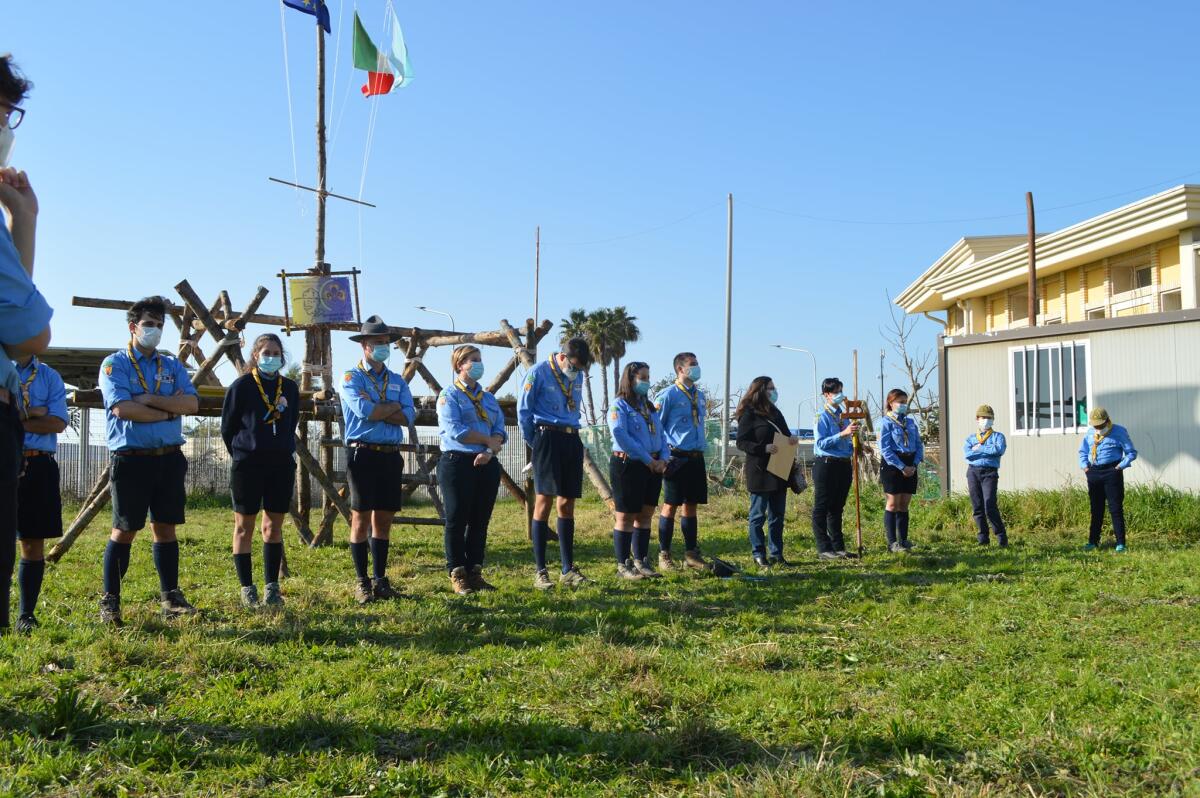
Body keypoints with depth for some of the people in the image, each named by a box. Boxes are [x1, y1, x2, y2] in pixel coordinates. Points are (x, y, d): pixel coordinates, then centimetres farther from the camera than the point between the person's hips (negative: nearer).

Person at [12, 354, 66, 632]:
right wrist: (35, 412, -11)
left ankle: (26, 614, 11)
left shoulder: (49, 376, 8)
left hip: (38, 466, 1)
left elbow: (59, 422, -5)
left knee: (33, 544, 4)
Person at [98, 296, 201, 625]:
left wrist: (150, 400, -11)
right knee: (124, 530, 0)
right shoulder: (114, 364, 0)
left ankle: (170, 596, 16)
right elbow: (122, 408, -15)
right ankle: (110, 601, 9)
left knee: (165, 527, 9)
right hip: (131, 459, -4)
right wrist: (168, 412, -7)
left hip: (170, 458, 4)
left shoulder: (172, 366, 13)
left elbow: (192, 404, -2)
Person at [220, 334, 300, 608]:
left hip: (281, 465, 4)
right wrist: (241, 454, 6)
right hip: (247, 464, -3)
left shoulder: (290, 388, 8)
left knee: (274, 527, 7)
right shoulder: (241, 386, -3)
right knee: (244, 527, 3)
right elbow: (227, 427, 3)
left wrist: (288, 452, 12)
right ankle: (247, 589, 10)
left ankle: (272, 587, 13)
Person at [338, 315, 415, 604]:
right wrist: (393, 407, -3)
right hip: (363, 453, -4)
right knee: (361, 518, -1)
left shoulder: (397, 381, 15)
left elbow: (408, 416, -1)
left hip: (391, 455, 4)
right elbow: (364, 411, -17)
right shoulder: (351, 378, 1)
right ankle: (362, 583, 6)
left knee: (384, 519, 8)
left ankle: (380, 579, 16)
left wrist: (376, 412, -11)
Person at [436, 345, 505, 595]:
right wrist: (488, 440, -7)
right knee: (457, 520, -1)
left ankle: (475, 572, 14)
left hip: (486, 464, 6)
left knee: (480, 521, 7)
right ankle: (457, 575, 7)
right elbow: (456, 430, -14)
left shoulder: (489, 398, 18)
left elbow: (500, 431, 8)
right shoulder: (449, 395, -1)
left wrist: (490, 451, -12)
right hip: (457, 462, -6)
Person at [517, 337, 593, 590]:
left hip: (572, 441, 6)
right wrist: (534, 442, 0)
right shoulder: (538, 373, -8)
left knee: (567, 503, 8)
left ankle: (568, 569, 14)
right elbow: (523, 410, -4)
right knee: (544, 501, -7)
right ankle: (540, 571, -3)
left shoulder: (578, 376, 12)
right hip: (548, 438, -6)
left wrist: (572, 432, 15)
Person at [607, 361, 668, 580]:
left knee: (645, 515, 10)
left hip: (653, 467, 7)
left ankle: (641, 562, 19)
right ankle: (623, 566, 5)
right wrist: (647, 459, -17)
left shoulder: (650, 407, 18)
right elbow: (620, 435, -18)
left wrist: (663, 458, -4)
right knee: (626, 517, -1)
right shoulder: (620, 405, -5)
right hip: (628, 465, -7)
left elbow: (661, 434, 15)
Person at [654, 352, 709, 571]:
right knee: (671, 506, -2)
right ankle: (664, 555, 6)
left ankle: (691, 553, 19)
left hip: (697, 457, 7)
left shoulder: (700, 396, 14)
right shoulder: (668, 395, -8)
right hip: (677, 458, -7)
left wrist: (701, 448, 17)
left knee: (691, 505, 12)